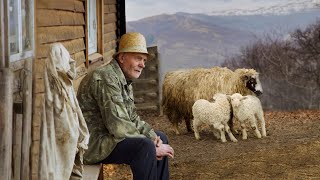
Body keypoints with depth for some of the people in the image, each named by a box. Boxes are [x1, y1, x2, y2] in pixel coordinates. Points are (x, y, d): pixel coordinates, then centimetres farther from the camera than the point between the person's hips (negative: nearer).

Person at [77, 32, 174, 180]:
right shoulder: (106, 79, -22)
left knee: (161, 138, 14)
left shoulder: (125, 81, 12)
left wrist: (154, 137, -4)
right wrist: (153, 148, -21)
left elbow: (133, 118, 15)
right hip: (92, 145, -11)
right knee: (145, 146, -29)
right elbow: (118, 127, -27)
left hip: (108, 136, 11)